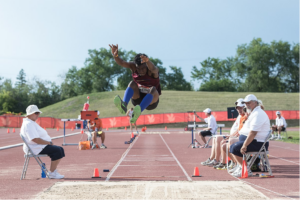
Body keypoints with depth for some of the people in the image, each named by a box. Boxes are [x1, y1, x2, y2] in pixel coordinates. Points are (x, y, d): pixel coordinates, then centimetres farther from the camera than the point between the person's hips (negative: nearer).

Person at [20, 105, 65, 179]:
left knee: (60, 149, 9)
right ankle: (52, 173, -15)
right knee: (58, 150, -21)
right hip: (35, 149, -12)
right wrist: (48, 142, -16)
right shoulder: (28, 124, -18)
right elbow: (35, 140, -26)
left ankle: (53, 172, 7)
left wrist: (49, 142, 7)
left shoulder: (32, 123, 19)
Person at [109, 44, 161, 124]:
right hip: (138, 98, 3)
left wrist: (147, 61, -68)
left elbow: (153, 69, -44)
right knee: (132, 83, -25)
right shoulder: (133, 67, -7)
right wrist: (115, 55, -48)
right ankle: (124, 105, -51)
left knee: (153, 89, -36)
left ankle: (137, 113, -61)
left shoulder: (151, 71, -18)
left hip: (151, 100, -3)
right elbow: (121, 63, -25)